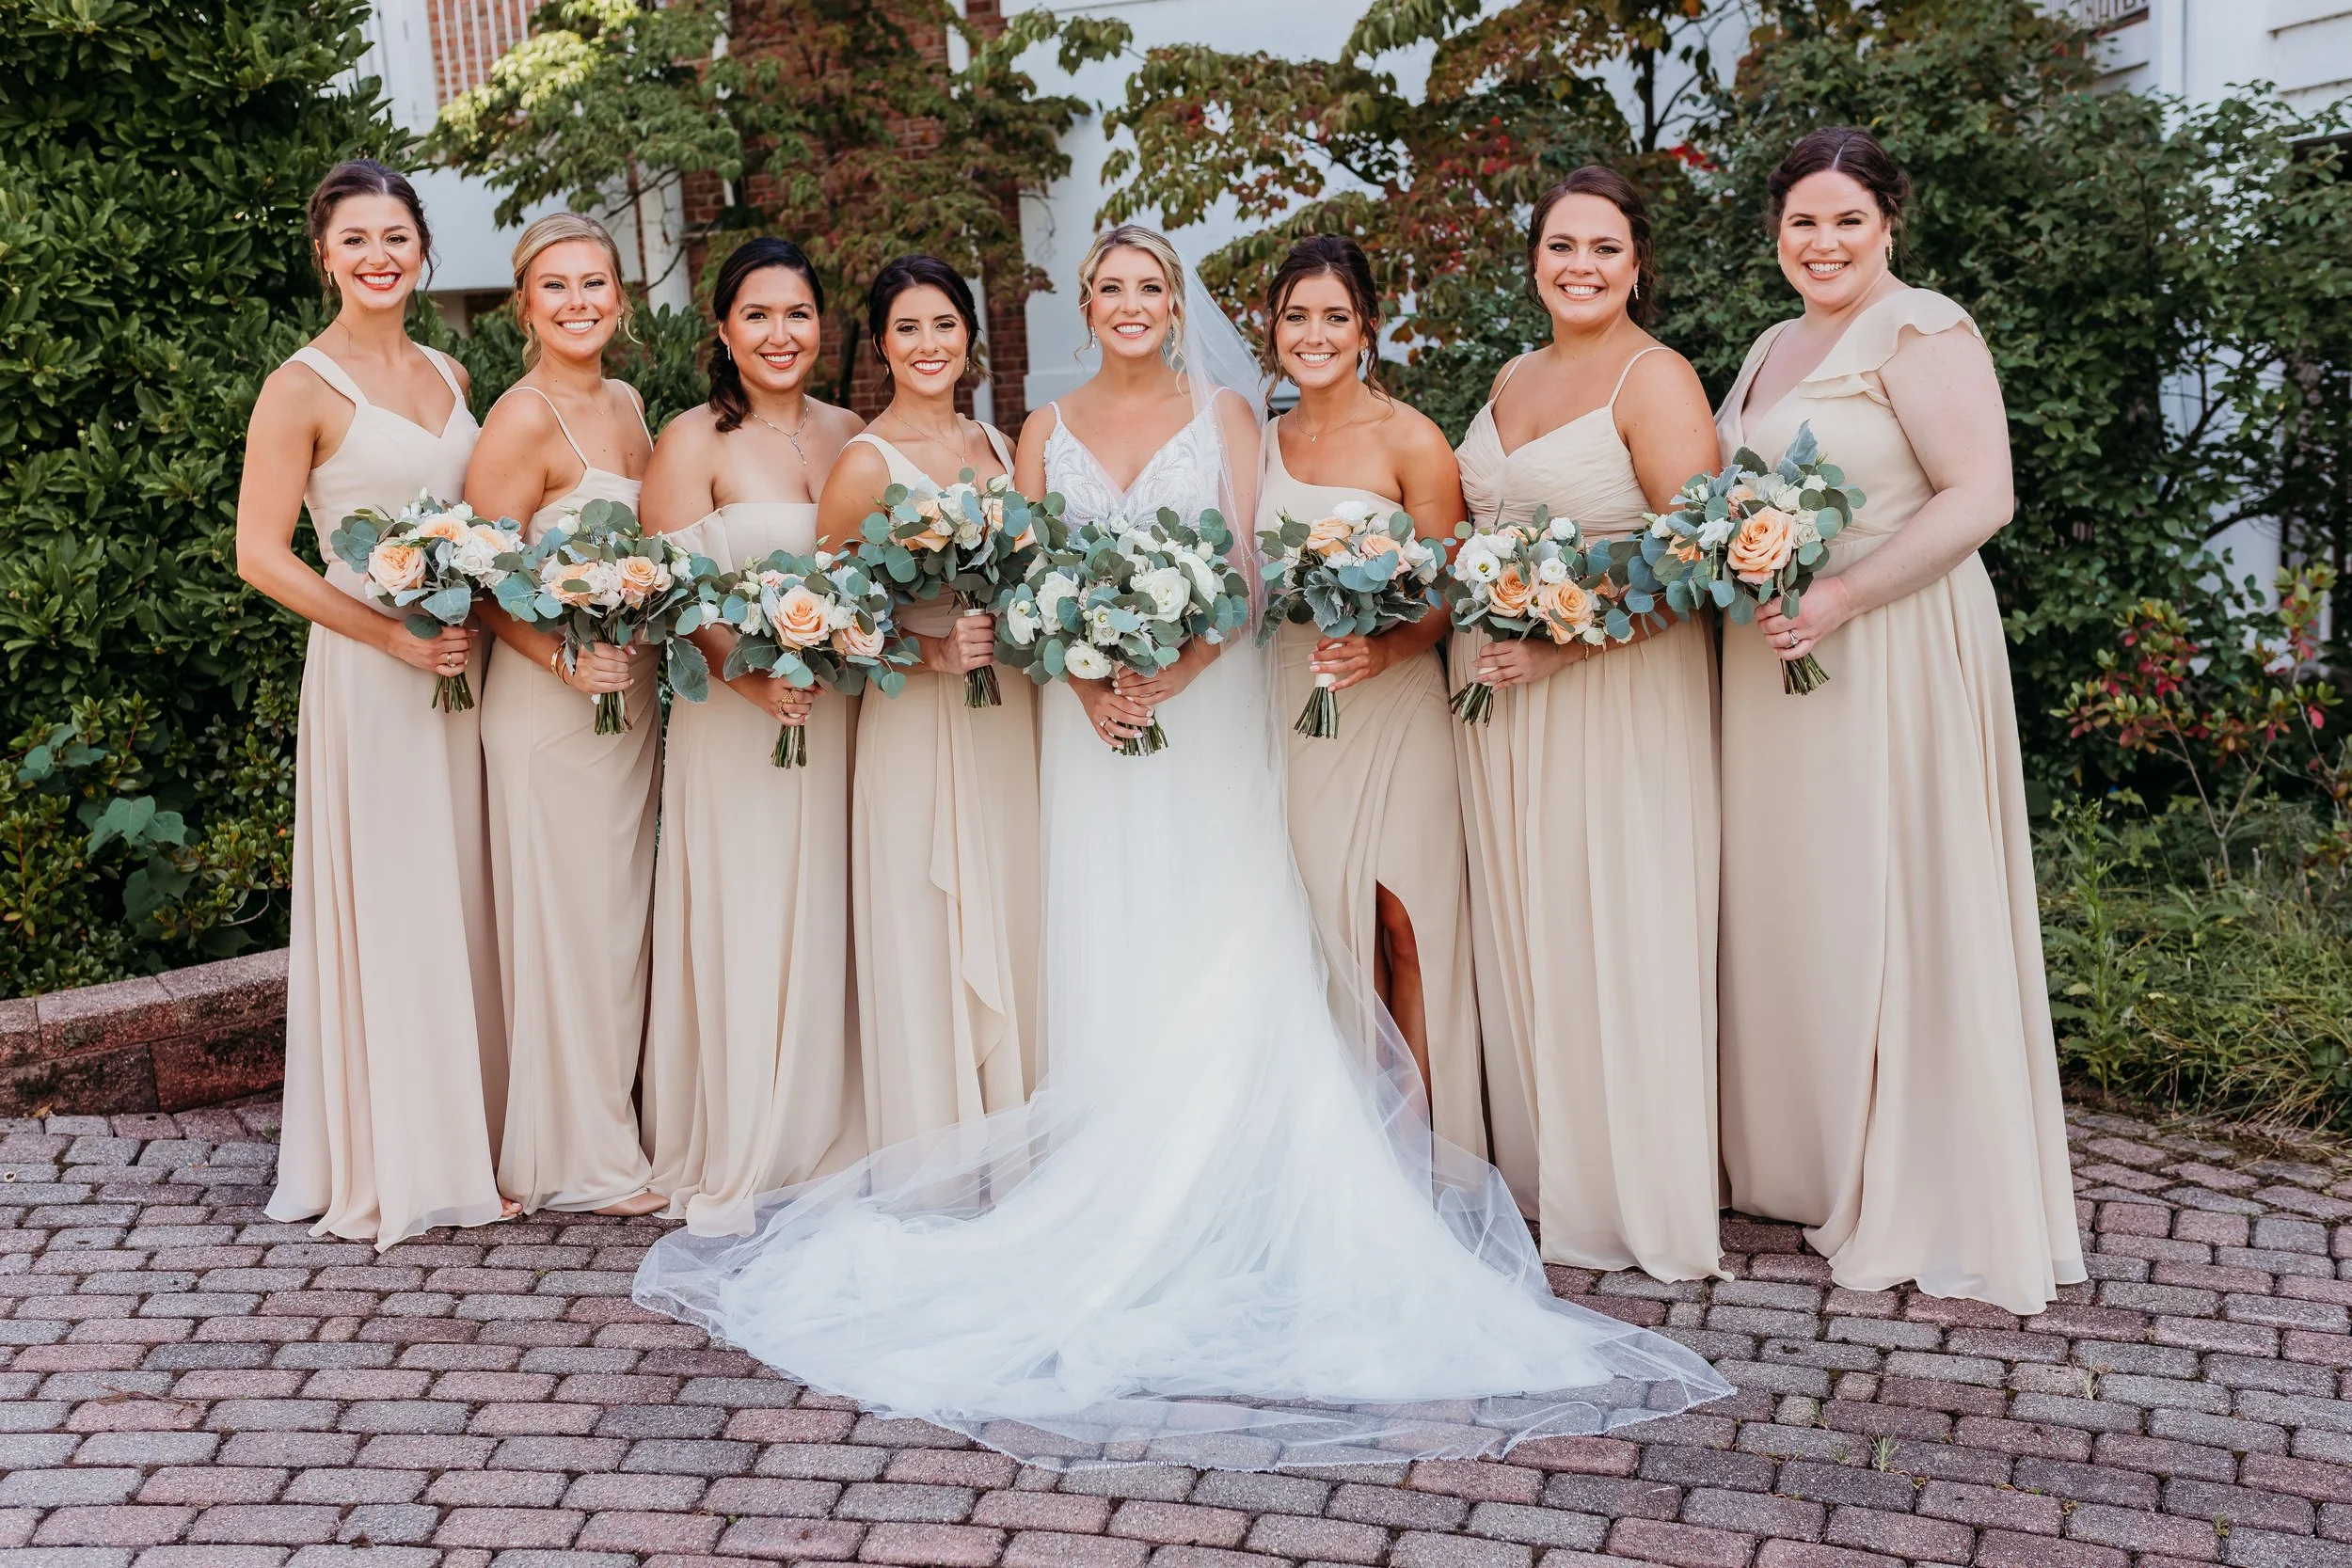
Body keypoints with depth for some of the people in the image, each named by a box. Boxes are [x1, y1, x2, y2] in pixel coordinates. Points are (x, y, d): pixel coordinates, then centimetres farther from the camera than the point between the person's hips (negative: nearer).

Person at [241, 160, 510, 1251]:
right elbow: (261, 556, -11)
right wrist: (396, 636, -16)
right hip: (366, 672, -6)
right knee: (387, 907, -1)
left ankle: (468, 1138, 21)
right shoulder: (304, 388, -7)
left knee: (464, 903, 10)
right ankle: (393, 1167, 10)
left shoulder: (448, 376, 13)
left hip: (461, 666, 6)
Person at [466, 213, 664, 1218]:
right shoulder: (525, 419, -14)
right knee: (569, 920, 0)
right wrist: (563, 658, -26)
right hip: (550, 700, -8)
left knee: (625, 915, 14)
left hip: (634, 694, 8)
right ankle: (579, 1159, 11)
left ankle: (615, 1121, 26)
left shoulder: (624, 403, 11)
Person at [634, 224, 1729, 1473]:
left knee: (1215, 944, -5)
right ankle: (1115, 1186, 1)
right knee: (1104, 947, -1)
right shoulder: (1047, 432, 12)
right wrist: (1085, 677, -13)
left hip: (1208, 704, -2)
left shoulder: (1224, 414, 6)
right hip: (1093, 710, 2)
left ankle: (1222, 1180, -2)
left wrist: (1173, 674, -17)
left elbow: (1248, 571, -3)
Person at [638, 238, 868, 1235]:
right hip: (734, 719, -4)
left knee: (828, 930, 8)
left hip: (840, 715, 5)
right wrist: (753, 676, -23)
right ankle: (733, 1169, 10)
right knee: (744, 932, -1)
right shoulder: (693, 442, -4)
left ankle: (826, 1145, 19)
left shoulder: (851, 434, 11)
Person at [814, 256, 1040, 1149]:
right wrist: (934, 651, -20)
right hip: (916, 726, -6)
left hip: (1007, 718, 6)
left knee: (1010, 932, 9)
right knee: (928, 947, -1)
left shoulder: (994, 444, 11)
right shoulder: (867, 462, -8)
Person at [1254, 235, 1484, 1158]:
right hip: (1293, 708, 5)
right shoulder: (1263, 443, 11)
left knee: (1404, 924, -3)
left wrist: (1384, 648, -24)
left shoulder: (1410, 441, -5)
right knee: (1326, 924, 6)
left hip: (1391, 706, -4)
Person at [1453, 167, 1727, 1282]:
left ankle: (1639, 1200, 10)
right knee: (1519, 931, 10)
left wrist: (1565, 645, -22)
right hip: (1501, 689, 7)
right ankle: (1543, 1178, 22)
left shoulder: (1656, 379, -9)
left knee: (1614, 932, -2)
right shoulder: (1513, 377, 14)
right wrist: (1479, 645, 8)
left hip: (1617, 690, -7)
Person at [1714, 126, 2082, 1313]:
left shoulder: (1921, 332, -10)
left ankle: (1922, 1205, 8)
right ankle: (1806, 1159, 24)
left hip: (1888, 662, -8)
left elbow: (1981, 496, -18)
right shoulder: (1774, 348, 17)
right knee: (1790, 904, 11)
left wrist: (1842, 598, -23)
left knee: (1886, 915, -3)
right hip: (1774, 660, 8)